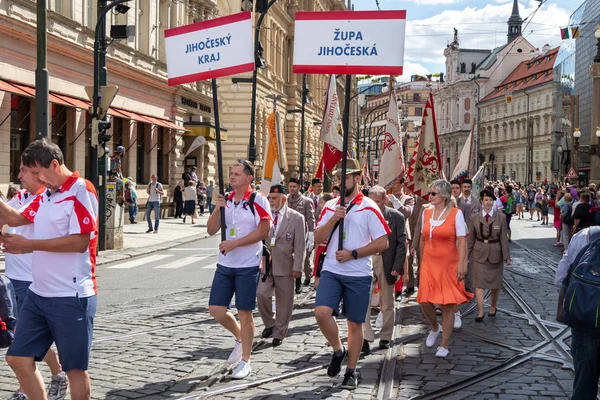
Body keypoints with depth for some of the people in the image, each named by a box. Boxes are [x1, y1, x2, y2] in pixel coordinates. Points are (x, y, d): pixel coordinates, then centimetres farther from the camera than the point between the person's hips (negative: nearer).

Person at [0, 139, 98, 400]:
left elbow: (80, 242, -22)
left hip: (71, 297, -8)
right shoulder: (45, 195, 12)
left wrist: (29, 245, -18)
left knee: (74, 368, 3)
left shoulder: (81, 191, -13)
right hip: (38, 294, 9)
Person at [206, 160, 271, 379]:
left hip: (248, 266, -6)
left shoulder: (258, 200, -9)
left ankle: (245, 361, 12)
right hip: (224, 264, 6)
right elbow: (211, 230, 5)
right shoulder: (226, 200, 9)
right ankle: (240, 338, 30)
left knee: (244, 312, 0)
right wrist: (217, 209, -12)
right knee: (216, 309, 3)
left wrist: (234, 244, -17)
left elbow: (264, 231, -16)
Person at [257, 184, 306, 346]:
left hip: (285, 266, -2)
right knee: (262, 295, -11)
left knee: (284, 302, 5)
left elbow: (300, 246, -5)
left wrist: (297, 267, -10)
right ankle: (269, 324, 14)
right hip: (265, 265, 2)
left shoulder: (297, 218, -4)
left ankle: (279, 333, 21)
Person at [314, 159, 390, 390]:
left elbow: (382, 243, -8)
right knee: (321, 312, -17)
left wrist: (353, 254, -14)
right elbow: (318, 238, 3)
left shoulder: (368, 207, -5)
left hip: (359, 274, -3)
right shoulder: (330, 206, 9)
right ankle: (338, 351, 8)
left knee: (355, 323, 5)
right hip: (331, 271, 3)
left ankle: (351, 371, 19)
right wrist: (334, 219, -12)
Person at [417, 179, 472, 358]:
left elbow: (462, 242, -11)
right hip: (429, 264, 4)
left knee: (448, 304, 1)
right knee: (424, 301, -1)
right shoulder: (426, 213, 6)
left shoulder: (456, 214, -7)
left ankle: (444, 345, 12)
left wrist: (461, 265, -20)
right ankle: (434, 328, 31)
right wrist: (421, 263, 16)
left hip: (449, 265, -4)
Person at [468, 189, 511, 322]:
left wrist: (506, 256, -6)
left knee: (495, 283, 12)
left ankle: (493, 307, 32)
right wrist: (467, 255, 6)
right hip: (479, 253, 0)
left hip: (495, 254, 0)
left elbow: (504, 238, -4)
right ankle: (480, 312, -3)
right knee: (479, 282, -5)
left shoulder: (501, 218, -4)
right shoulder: (474, 217, -1)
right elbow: (471, 238, 4)